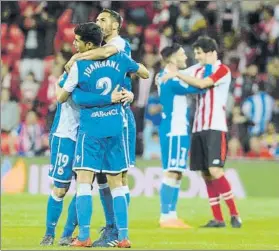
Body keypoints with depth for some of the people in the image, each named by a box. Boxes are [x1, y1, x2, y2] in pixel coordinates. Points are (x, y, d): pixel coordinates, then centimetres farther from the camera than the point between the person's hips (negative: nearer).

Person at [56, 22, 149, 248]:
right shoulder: (119, 59, 1)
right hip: (115, 129, 4)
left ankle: (84, 236, -13)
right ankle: (123, 236, 5)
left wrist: (58, 86, 23)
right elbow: (145, 73, 17)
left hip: (90, 129, -4)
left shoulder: (79, 66, -9)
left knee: (84, 182, -3)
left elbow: (61, 98, 2)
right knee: (116, 184, 10)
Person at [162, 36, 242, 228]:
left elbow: (202, 83, -20)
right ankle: (218, 219, 8)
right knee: (206, 175, 4)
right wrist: (164, 76, -3)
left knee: (215, 171, -17)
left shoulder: (222, 70, -6)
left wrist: (177, 74, -16)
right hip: (198, 128, 7)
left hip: (216, 128, -7)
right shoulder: (197, 69, 15)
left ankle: (235, 214, -10)